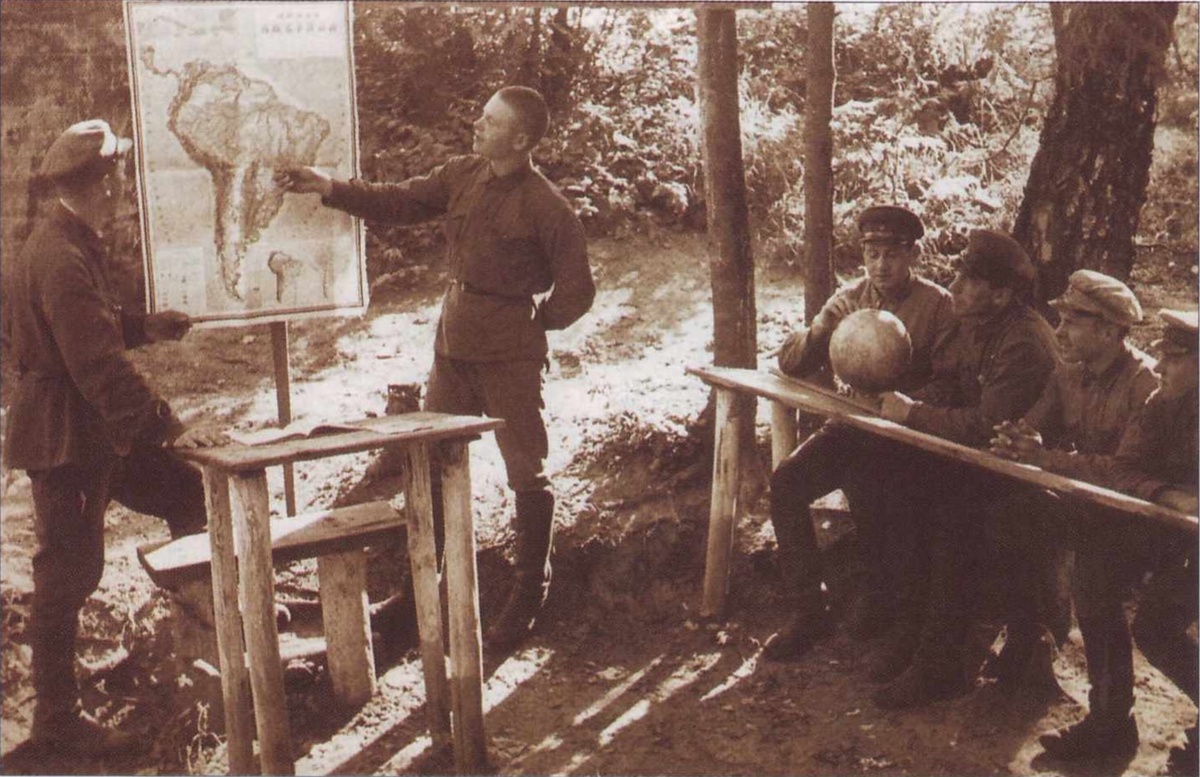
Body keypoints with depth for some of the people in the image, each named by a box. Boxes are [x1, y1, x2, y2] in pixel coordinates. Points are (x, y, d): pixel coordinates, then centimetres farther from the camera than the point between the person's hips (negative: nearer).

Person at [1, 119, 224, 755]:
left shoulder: (72, 243, 9)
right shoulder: (61, 259, -24)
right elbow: (100, 365, -29)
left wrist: (141, 326, 10)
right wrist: (168, 428, -28)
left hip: (93, 432, 10)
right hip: (63, 437, -10)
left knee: (186, 492, 11)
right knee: (66, 573, -1)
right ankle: (56, 720, 12)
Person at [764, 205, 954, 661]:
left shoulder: (938, 305, -4)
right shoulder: (849, 299, 9)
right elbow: (790, 363, 4)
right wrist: (821, 334, -16)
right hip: (856, 425, 4)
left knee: (862, 481, -31)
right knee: (787, 479, -20)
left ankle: (881, 593, -1)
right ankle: (807, 610, -12)